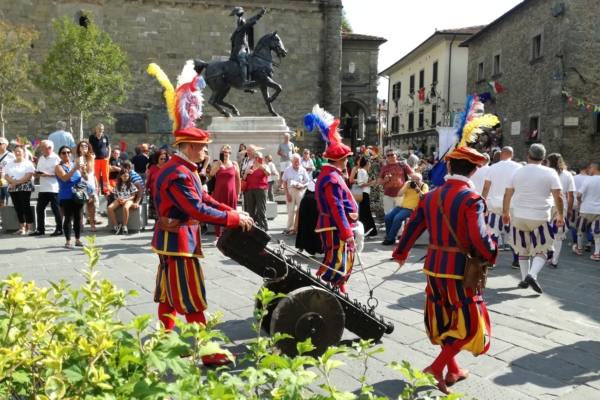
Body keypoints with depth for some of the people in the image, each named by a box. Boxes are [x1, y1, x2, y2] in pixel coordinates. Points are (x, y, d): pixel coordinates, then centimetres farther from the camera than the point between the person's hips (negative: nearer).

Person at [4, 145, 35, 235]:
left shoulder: (28, 163, -2)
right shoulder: (10, 164, 16)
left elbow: (28, 176, -13)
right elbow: (6, 176, 9)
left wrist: (17, 182, -15)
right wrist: (12, 181, -11)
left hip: (25, 188, -6)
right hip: (13, 189, 6)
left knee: (26, 207, -9)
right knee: (18, 208, 5)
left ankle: (30, 227, -5)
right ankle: (22, 227, 11)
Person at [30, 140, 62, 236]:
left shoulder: (56, 158, -7)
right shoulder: (41, 158, 14)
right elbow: (37, 172, 20)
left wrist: (48, 175, -21)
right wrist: (37, 173, -1)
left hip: (54, 188, -7)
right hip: (43, 188, 7)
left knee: (56, 209, -1)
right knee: (39, 208, 8)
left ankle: (59, 229, 9)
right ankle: (40, 229, 18)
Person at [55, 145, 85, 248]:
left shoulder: (75, 164, 10)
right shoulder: (59, 167, -2)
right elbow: (64, 178, -19)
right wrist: (75, 169, -26)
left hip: (78, 195, 4)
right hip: (66, 197, -4)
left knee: (78, 217, 7)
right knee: (68, 218, -4)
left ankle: (78, 240, 17)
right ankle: (68, 241, 3)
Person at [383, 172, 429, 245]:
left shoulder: (424, 186, 1)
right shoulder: (408, 184, 13)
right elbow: (399, 194, 3)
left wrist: (417, 189, -23)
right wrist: (407, 186, -8)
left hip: (411, 209, -6)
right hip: (402, 206, 6)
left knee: (397, 218, -28)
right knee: (387, 217, -12)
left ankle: (390, 239, -17)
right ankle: (389, 237, 3)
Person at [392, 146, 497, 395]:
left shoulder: (430, 197, 2)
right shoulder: (471, 199, -17)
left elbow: (412, 227, 10)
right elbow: (479, 239, -24)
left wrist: (401, 253, 25)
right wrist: (492, 254, -3)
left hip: (434, 267, 6)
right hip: (461, 269, -6)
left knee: (444, 320, 20)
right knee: (469, 324, 10)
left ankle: (453, 371, 33)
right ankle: (436, 368, 4)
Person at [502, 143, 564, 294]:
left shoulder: (517, 172, 4)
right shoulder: (550, 173, -4)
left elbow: (507, 195, 7)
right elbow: (558, 197, -6)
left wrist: (505, 213, 18)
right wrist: (560, 215, 5)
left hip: (518, 216, 3)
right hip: (540, 218, -3)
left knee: (523, 250, 17)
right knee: (541, 251, 7)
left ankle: (524, 278, 20)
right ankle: (532, 275, -14)